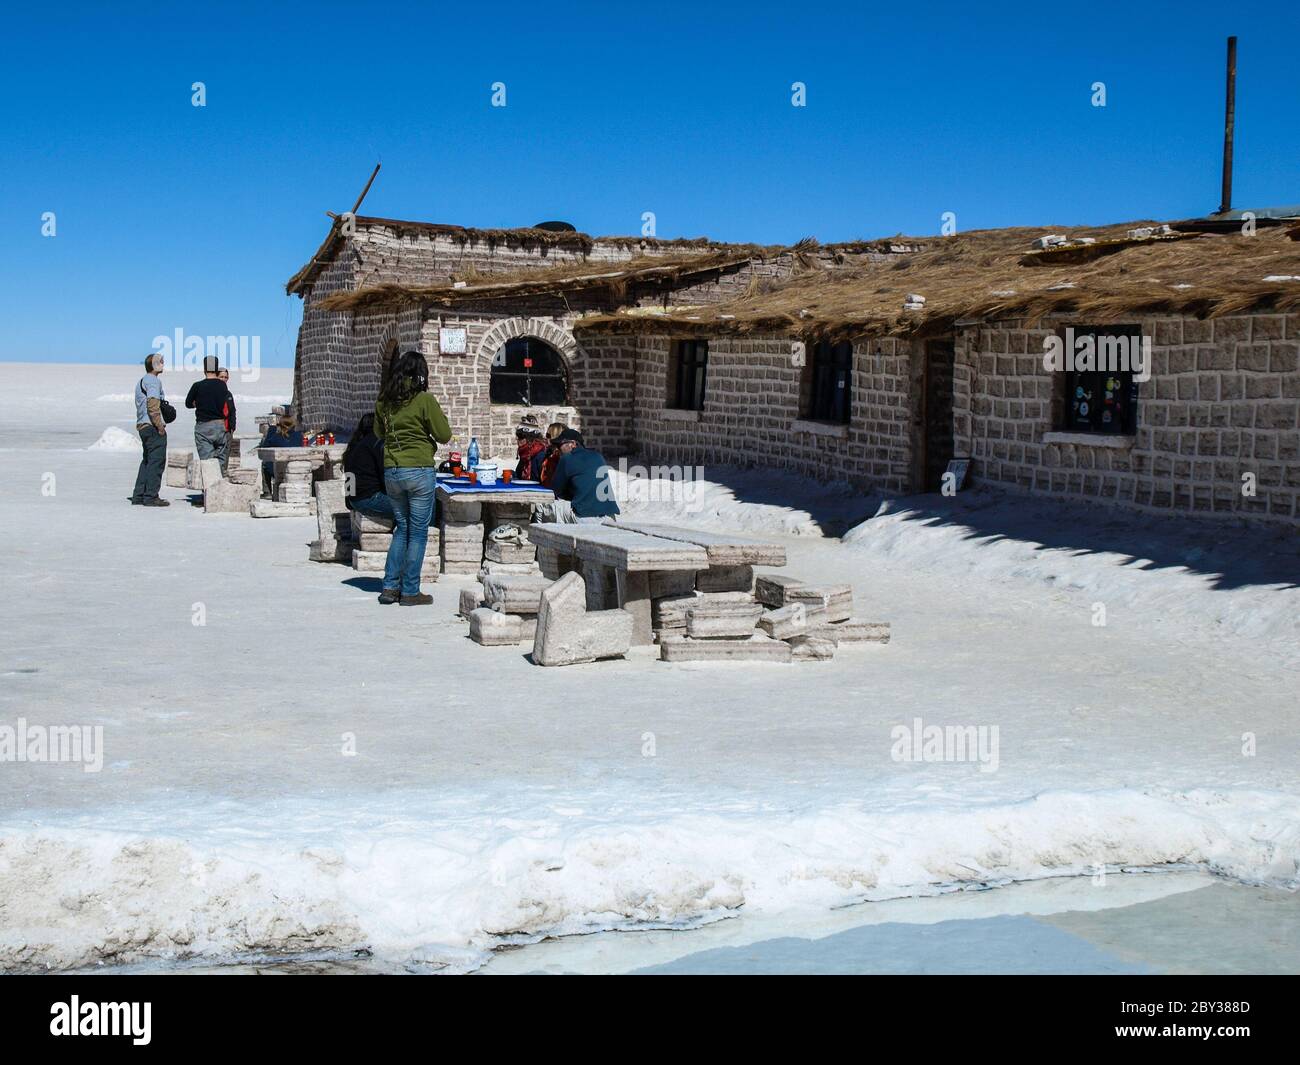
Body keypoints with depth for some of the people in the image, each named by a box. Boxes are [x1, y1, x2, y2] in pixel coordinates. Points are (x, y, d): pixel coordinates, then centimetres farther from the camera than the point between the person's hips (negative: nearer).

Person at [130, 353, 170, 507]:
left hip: (142, 425, 10)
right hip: (153, 427, -10)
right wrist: (160, 426, -18)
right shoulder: (153, 381, -10)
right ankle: (151, 496, -9)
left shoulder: (141, 382, 22)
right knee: (156, 461, -7)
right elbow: (153, 405, -20)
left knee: (147, 461, 14)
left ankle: (138, 496, 14)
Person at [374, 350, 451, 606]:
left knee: (402, 528, 18)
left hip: (391, 471, 5)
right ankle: (410, 592, 5)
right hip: (419, 470, -5)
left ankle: (390, 587, 14)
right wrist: (438, 413, 11)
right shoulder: (424, 399, -10)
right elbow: (444, 435, -5)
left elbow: (379, 432, 20)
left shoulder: (384, 400, 6)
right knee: (418, 532, 3)